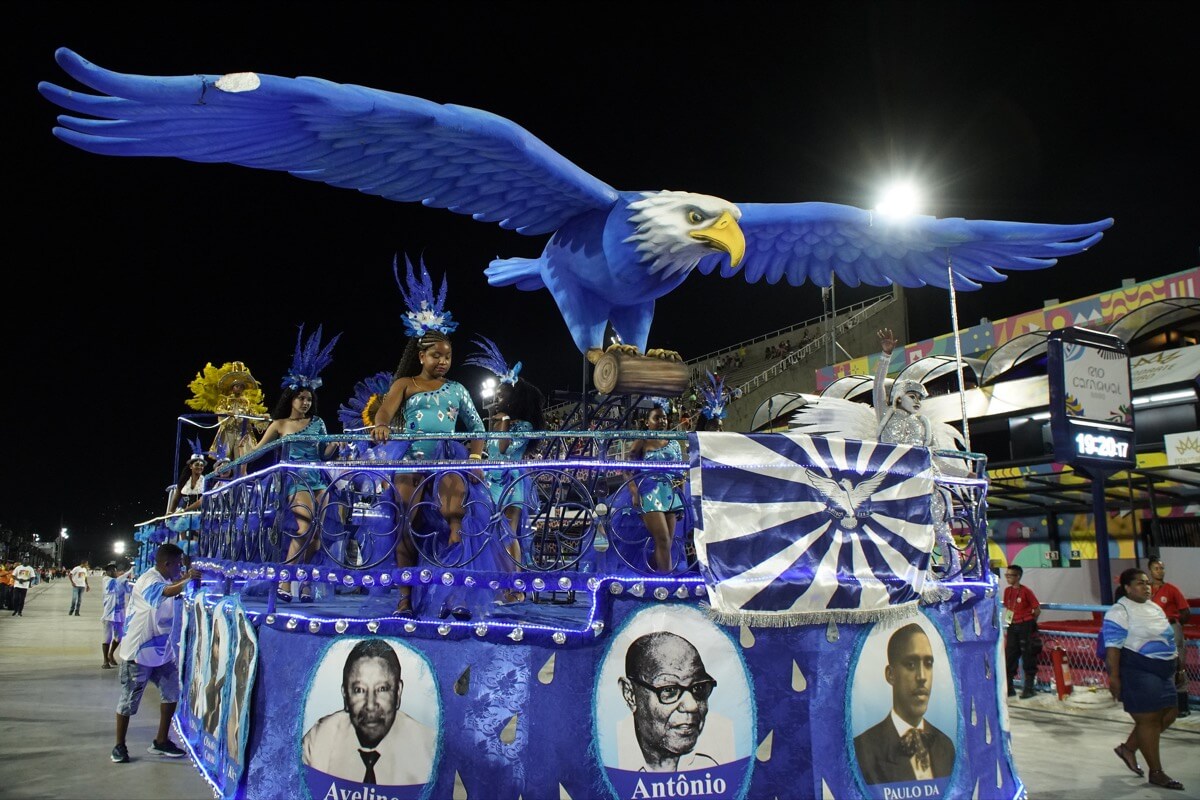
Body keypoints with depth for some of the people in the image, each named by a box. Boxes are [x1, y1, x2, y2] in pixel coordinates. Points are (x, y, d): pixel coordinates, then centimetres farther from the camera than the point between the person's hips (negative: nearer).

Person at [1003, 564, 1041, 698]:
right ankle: (1009, 687, 16)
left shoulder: (1026, 591, -12)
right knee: (1009, 656, 8)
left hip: (1025, 626, -6)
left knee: (1028, 657, 1)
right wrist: (1010, 622, 9)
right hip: (1013, 627, 6)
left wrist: (1029, 623, 2)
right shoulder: (1007, 591, 6)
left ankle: (1029, 688, 10)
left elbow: (1037, 609, -6)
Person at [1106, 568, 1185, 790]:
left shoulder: (1155, 608, 14)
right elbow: (1113, 647, -17)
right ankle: (1156, 773, 12)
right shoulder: (1120, 612, -13)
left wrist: (1173, 669, 22)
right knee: (1149, 720, -1)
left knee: (1169, 713, 10)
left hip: (1162, 671, 9)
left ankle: (1128, 748, 24)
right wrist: (1114, 677, -21)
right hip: (1137, 672, -9)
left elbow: (1165, 639, 23)